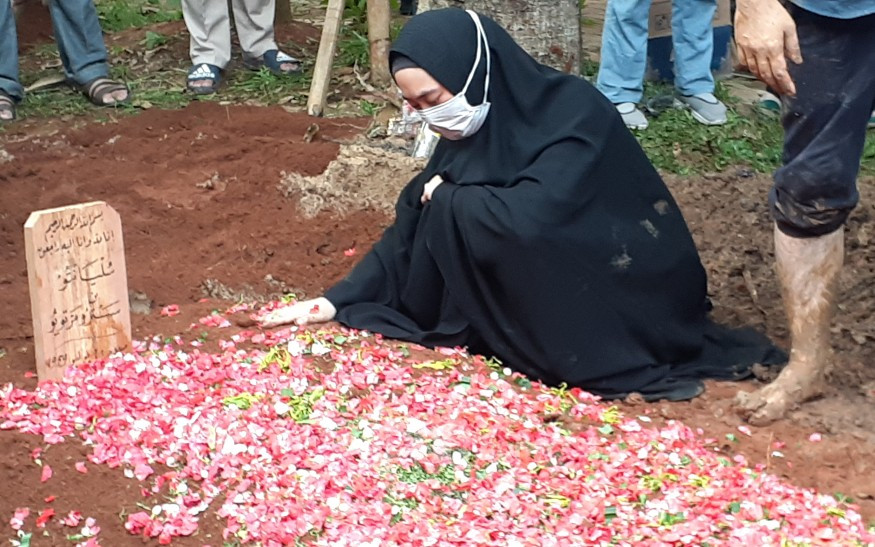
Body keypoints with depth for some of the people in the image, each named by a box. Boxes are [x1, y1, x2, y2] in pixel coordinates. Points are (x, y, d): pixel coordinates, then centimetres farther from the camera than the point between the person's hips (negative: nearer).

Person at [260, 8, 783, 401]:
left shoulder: (575, 117, -24)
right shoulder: (475, 126, -2)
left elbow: (527, 219, -38)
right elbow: (413, 226, 2)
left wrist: (449, 197, -19)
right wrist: (338, 301, -5)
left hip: (631, 304, -7)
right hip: (556, 289, 7)